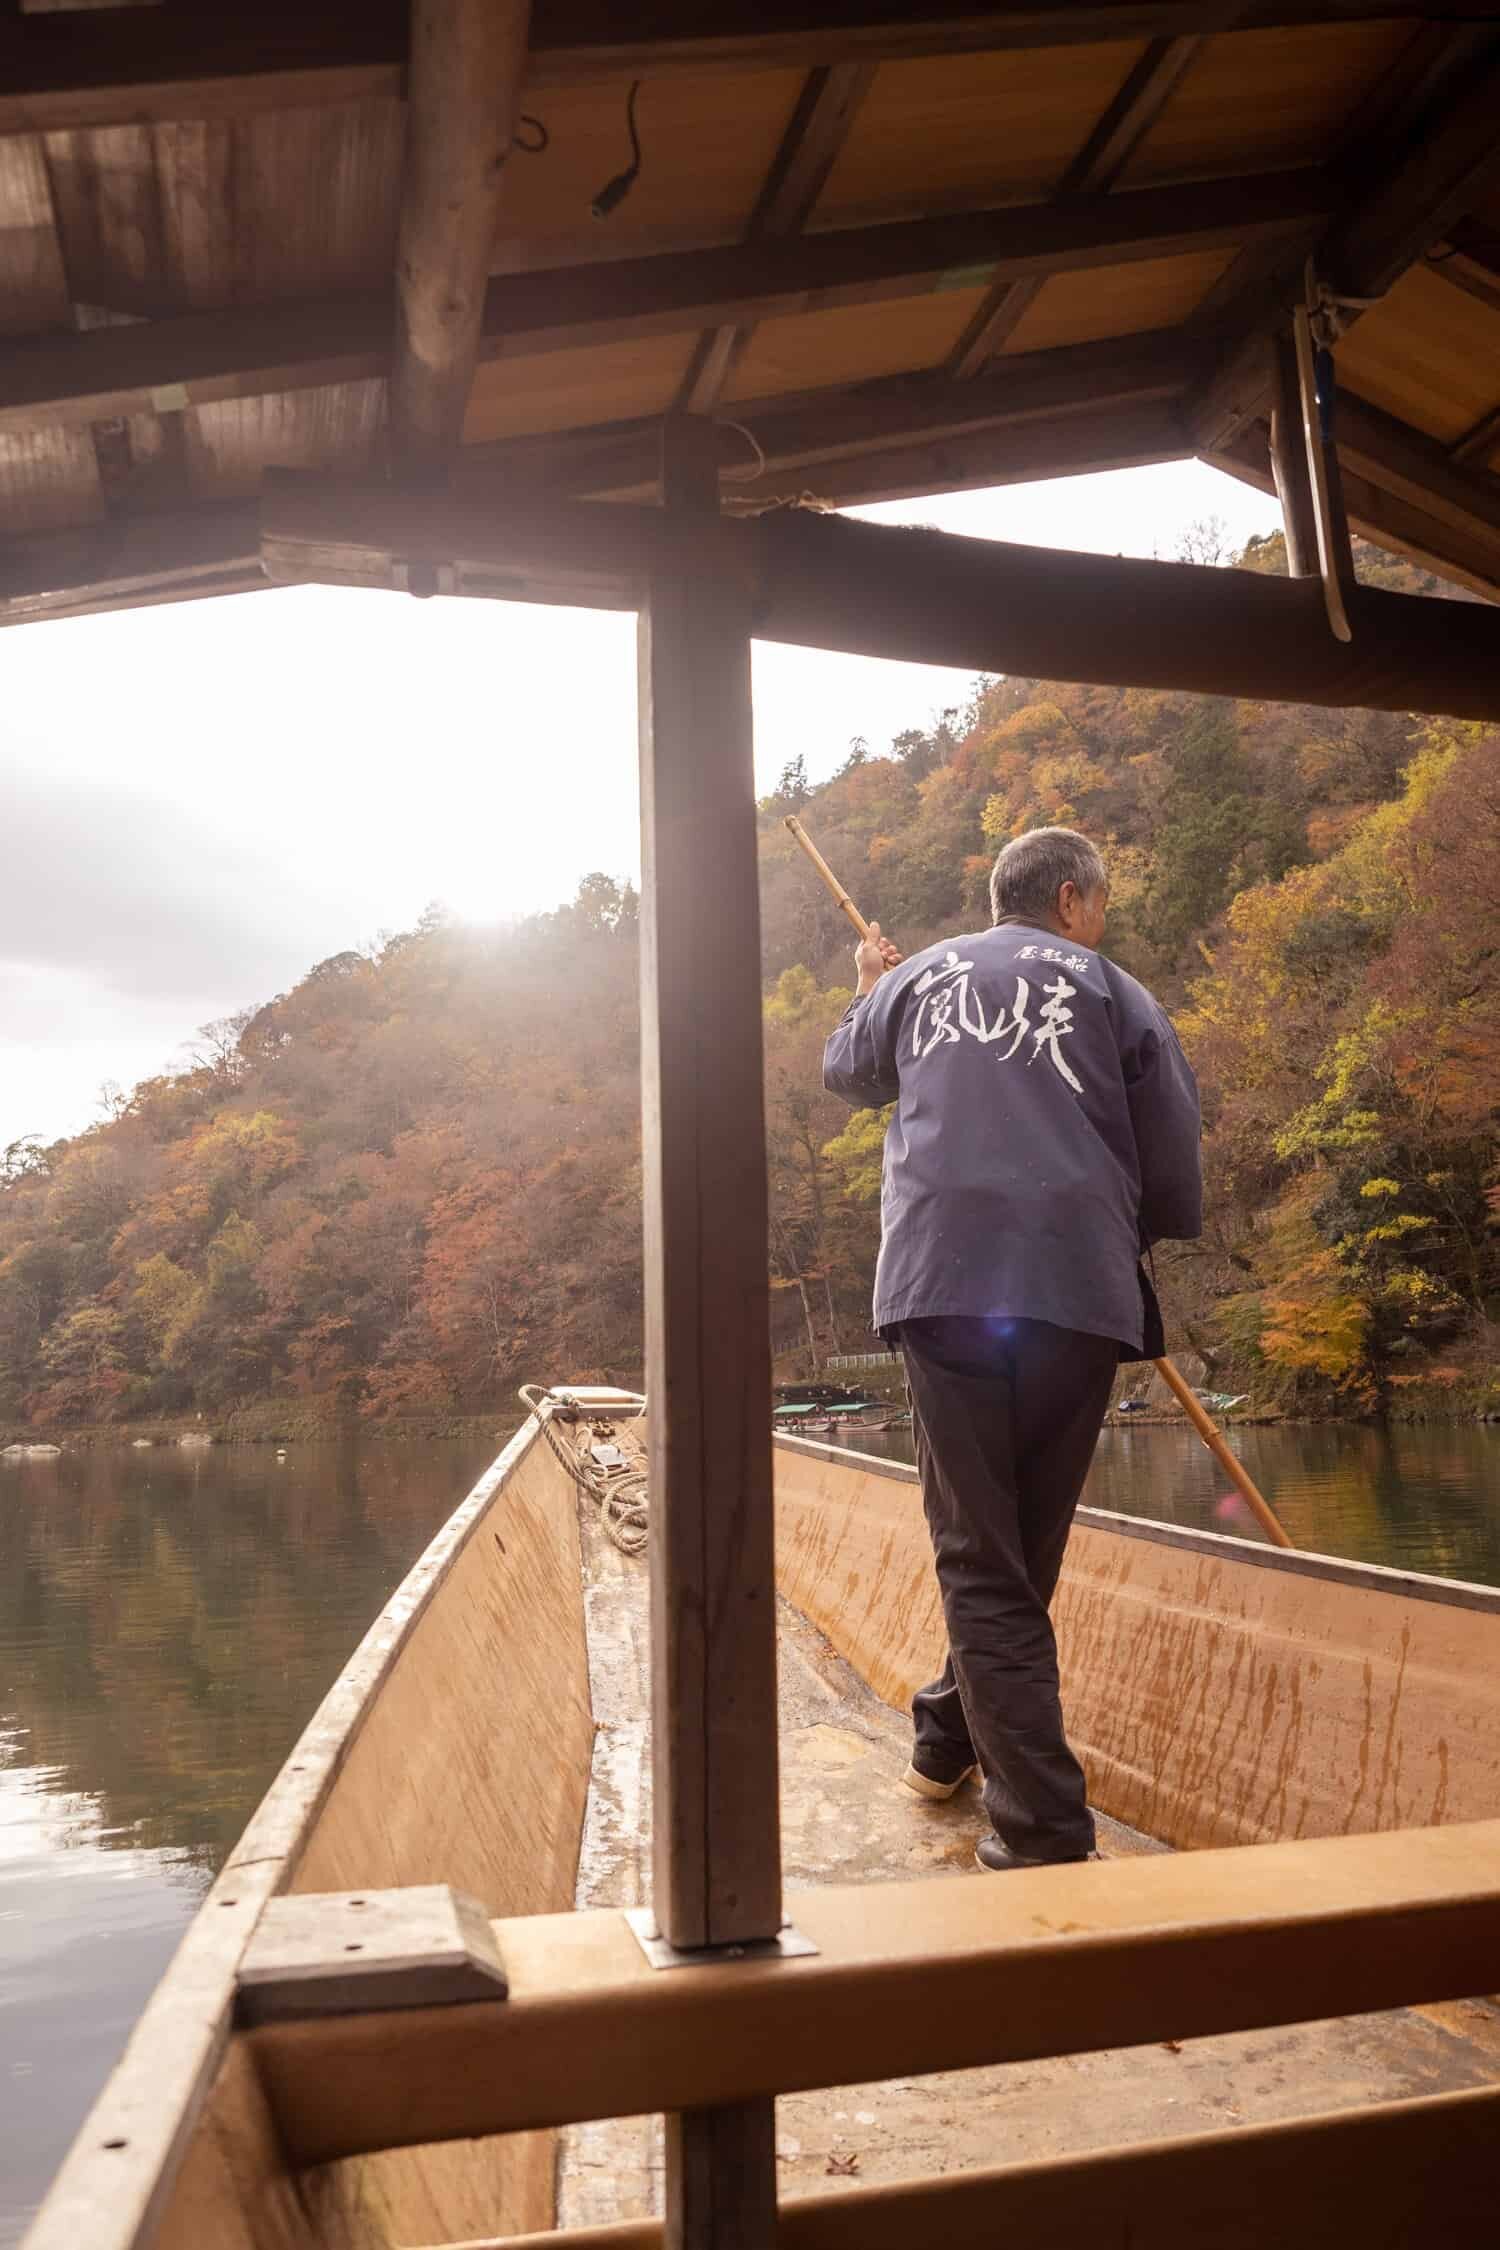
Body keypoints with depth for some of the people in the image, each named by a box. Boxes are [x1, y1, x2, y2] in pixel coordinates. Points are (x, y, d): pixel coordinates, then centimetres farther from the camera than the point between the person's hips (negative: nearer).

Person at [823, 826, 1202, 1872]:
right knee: (1026, 1542, 17)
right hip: (1079, 1289, 0)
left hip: (943, 1284, 1)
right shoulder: (1119, 997, 10)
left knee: (980, 1558, 3)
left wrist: (872, 990, 56)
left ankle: (1044, 1828, -2)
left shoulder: (919, 977, 17)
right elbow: (1178, 1189, 8)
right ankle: (950, 1739, 33)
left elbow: (849, 1072, 37)